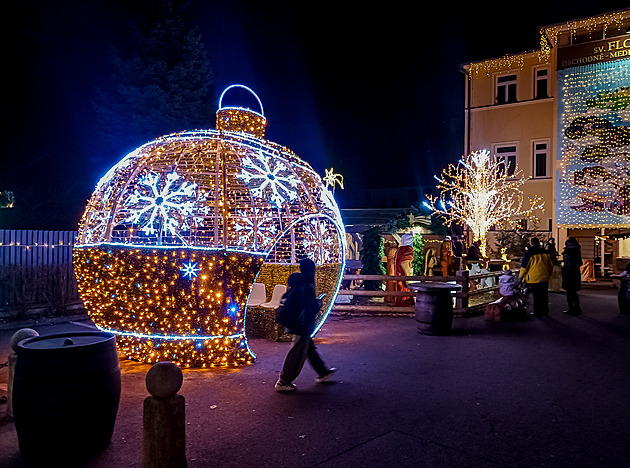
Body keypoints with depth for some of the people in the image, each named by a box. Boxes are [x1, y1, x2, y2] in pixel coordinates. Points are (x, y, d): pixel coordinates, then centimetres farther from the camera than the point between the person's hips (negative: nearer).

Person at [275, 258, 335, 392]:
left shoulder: (297, 283, 5)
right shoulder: (307, 287, -23)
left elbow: (287, 298, 15)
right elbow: (313, 308, -25)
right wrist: (319, 302, -3)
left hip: (296, 324, 10)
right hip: (303, 325, -10)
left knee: (310, 348, 21)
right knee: (297, 354, 1)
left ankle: (323, 373, 37)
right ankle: (283, 382, 10)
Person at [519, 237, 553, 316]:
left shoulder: (529, 254, -11)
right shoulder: (545, 253, 6)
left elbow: (524, 267, -8)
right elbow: (551, 266, 16)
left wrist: (520, 276, 4)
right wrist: (548, 274, 29)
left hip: (534, 279, -5)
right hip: (545, 278, 5)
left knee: (536, 296, 2)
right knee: (544, 296, 15)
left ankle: (537, 313, 7)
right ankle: (545, 311, 23)